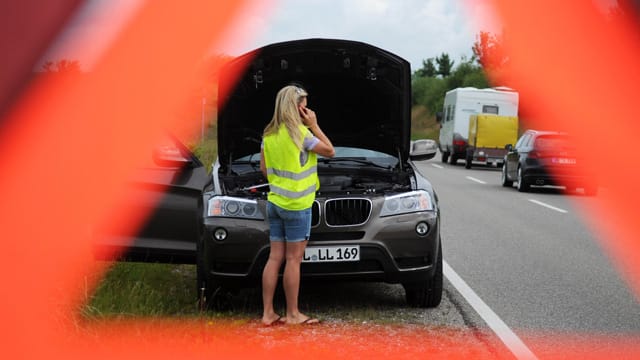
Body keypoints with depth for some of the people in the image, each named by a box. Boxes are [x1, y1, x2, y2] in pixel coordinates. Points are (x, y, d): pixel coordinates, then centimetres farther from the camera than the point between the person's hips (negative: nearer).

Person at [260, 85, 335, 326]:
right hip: (296, 205, -7)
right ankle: (293, 315, 4)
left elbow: (264, 168, 13)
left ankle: (267, 313, 9)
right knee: (293, 259, -1)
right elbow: (330, 151, -5)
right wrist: (314, 126, -2)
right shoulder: (300, 133, -14)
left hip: (274, 202, 7)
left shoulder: (269, 134, 8)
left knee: (275, 257, 8)